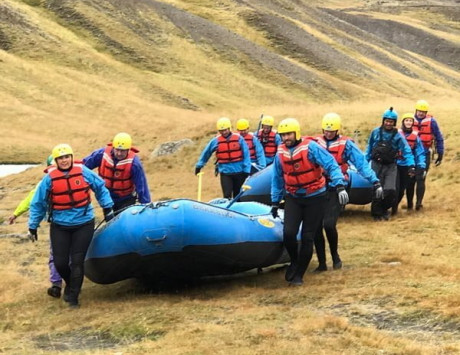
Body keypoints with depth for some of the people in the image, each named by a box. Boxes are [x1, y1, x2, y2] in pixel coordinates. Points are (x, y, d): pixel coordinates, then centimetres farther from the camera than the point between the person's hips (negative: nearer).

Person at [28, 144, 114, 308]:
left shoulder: (83, 172, -6)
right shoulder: (50, 178, -7)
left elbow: (100, 187, 10)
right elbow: (38, 203, 2)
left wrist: (107, 208, 12)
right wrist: (33, 225, 6)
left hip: (83, 224, 0)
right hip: (60, 226, 0)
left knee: (77, 262, -1)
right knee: (60, 262, 2)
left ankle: (73, 297, 11)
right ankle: (70, 284, 34)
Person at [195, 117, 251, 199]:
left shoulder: (238, 138, -3)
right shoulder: (216, 141, -1)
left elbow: (246, 155, -3)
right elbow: (206, 153, 11)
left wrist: (246, 170, -7)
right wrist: (199, 166, 15)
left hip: (239, 171, 0)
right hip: (225, 172, 0)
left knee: (238, 196, 11)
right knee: (227, 195, -9)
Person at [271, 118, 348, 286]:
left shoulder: (310, 147, -16)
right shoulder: (281, 153, 1)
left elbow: (331, 164, -21)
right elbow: (277, 179, 13)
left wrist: (339, 186, -32)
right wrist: (275, 201, 16)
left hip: (315, 197, -3)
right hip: (293, 198, 3)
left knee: (307, 238, -1)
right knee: (288, 233, -14)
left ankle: (298, 274, 12)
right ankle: (295, 262, 15)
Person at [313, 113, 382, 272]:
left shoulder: (345, 144, 0)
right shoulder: (316, 142, 8)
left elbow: (362, 163, -4)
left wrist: (375, 182, -11)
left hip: (335, 189, -3)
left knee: (329, 224, -16)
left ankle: (335, 255, 11)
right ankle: (322, 263, 12)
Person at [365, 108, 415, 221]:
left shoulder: (397, 136, -5)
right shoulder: (375, 133, 0)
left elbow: (406, 151, -10)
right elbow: (369, 149, 11)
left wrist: (411, 165, -22)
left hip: (391, 166, 0)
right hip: (376, 165, 0)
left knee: (390, 191, -12)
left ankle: (384, 208, 14)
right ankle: (376, 213, 15)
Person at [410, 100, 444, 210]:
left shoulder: (431, 121, -2)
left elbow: (439, 138, 5)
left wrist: (440, 154, 5)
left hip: (425, 155, -2)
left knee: (420, 179, -7)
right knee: (410, 180, 4)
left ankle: (419, 202, -3)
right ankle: (409, 203, 11)